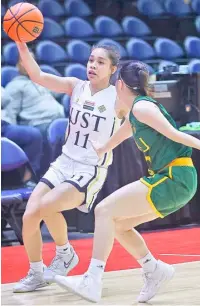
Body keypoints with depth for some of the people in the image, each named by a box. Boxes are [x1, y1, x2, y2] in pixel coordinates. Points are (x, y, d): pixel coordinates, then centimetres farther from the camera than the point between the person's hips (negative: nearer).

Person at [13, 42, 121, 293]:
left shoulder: (118, 98, -8)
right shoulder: (76, 87, 1)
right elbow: (37, 76, -11)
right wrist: (22, 45, -25)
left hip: (91, 171, -5)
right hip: (64, 163, 5)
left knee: (47, 206, -27)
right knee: (29, 216, -7)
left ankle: (65, 254, 0)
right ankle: (36, 274, 14)